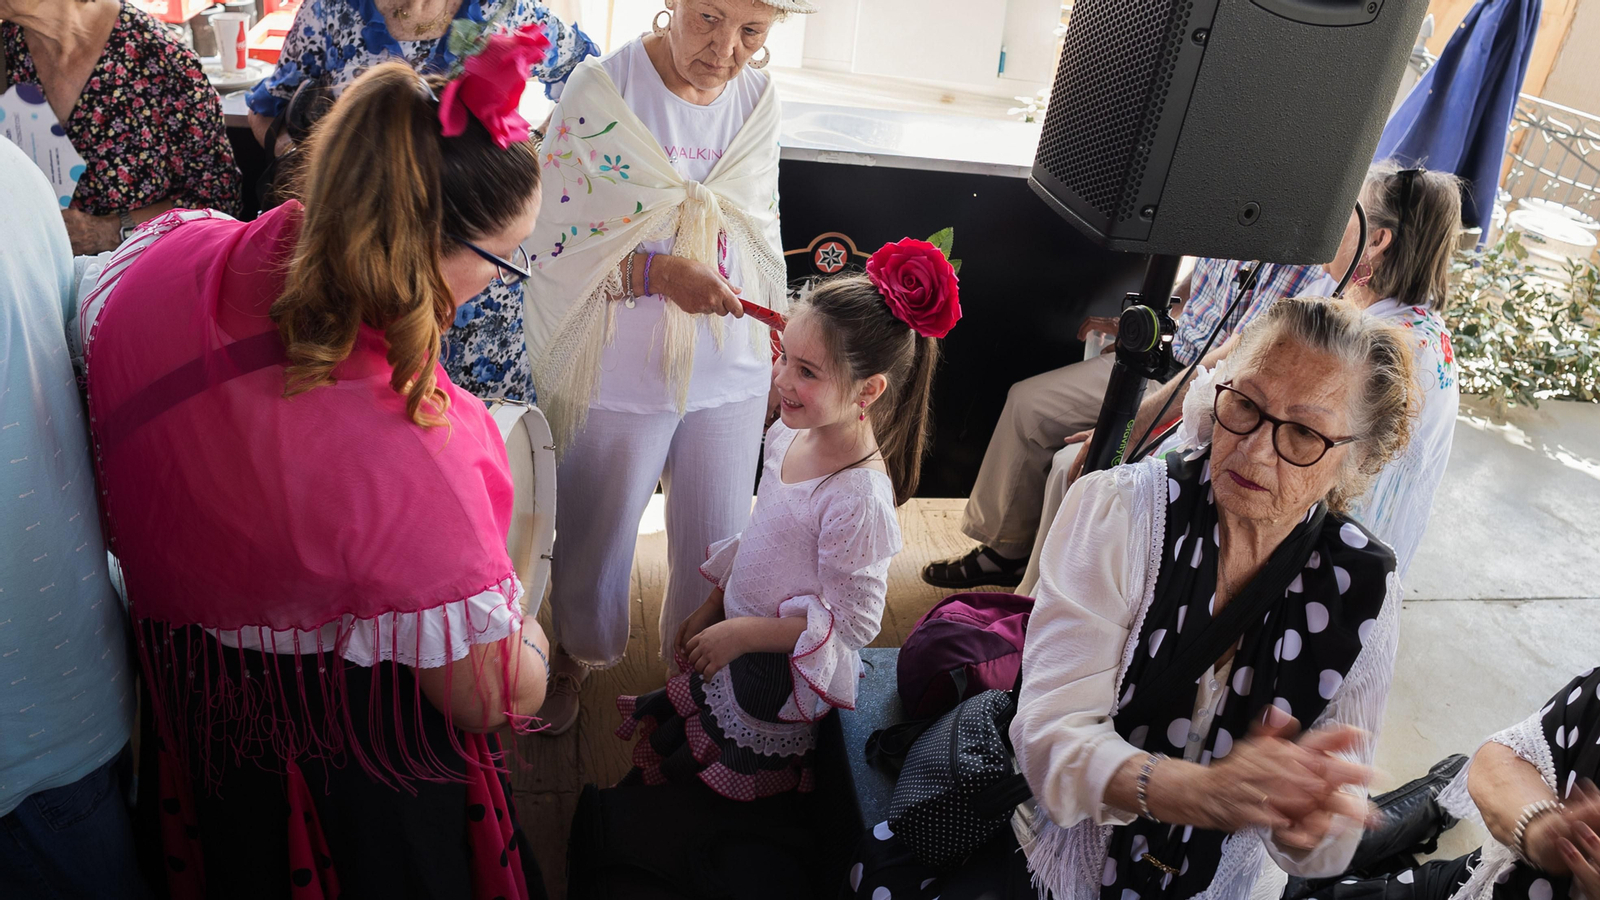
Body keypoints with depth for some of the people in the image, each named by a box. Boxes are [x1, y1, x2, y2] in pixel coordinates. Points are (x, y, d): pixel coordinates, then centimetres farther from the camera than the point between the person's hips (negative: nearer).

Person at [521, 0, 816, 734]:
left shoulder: (757, 101, 0)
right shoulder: (598, 92, -14)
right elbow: (549, 247, -15)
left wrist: (776, 357, 15)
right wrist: (658, 272, -28)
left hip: (728, 374, 4)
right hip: (617, 377, -3)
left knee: (718, 545, 14)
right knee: (595, 536, 13)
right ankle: (575, 656, 45)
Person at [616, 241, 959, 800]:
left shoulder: (859, 500, -33)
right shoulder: (790, 433, -7)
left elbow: (852, 623, -24)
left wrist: (742, 633, -22)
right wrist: (711, 609, 10)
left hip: (785, 682, -7)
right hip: (737, 650, 7)